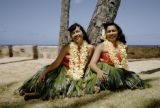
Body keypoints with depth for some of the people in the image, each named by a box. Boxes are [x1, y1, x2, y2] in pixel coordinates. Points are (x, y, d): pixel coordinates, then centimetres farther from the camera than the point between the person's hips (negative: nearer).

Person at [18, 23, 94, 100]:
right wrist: (44, 72, -22)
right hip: (64, 73, 1)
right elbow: (56, 63, -11)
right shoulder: (67, 47, -8)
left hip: (78, 78, 0)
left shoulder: (90, 48, -6)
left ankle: (38, 94, -8)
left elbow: (89, 65, 2)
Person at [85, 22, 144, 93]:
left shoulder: (123, 46, 11)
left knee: (134, 78, -18)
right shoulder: (101, 46, -1)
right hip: (104, 73, -4)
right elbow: (92, 63, -12)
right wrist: (99, 71, -32)